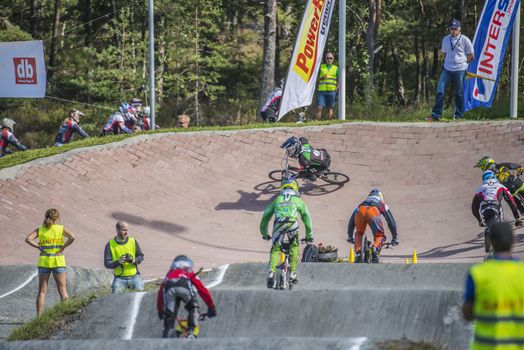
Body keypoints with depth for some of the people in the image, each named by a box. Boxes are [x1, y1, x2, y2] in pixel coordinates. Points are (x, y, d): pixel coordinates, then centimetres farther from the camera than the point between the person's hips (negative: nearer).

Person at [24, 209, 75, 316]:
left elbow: (28, 239, -8)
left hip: (44, 262, 2)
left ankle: (39, 316, 1)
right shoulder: (61, 229, -1)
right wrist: (62, 248, -8)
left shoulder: (40, 230, 4)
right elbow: (72, 237, -16)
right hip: (58, 261, -2)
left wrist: (39, 247, -3)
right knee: (63, 290, 5)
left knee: (42, 291, 7)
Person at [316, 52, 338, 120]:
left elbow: (338, 81, 12)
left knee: (330, 108, 1)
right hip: (321, 91, 0)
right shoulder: (321, 67, 11)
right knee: (319, 107, -9)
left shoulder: (336, 68, 10)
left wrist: (336, 90, 0)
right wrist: (321, 78, -8)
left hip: (331, 91, 0)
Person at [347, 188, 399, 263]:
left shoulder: (362, 203, 45)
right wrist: (395, 237, 46)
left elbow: (351, 221, 49)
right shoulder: (382, 204, 41)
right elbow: (391, 221, 39)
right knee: (379, 236, 12)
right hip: (373, 212, -2)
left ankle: (358, 253, 6)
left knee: (359, 234, 26)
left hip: (360, 211, 2)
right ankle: (375, 248, -19)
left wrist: (350, 236, 59)